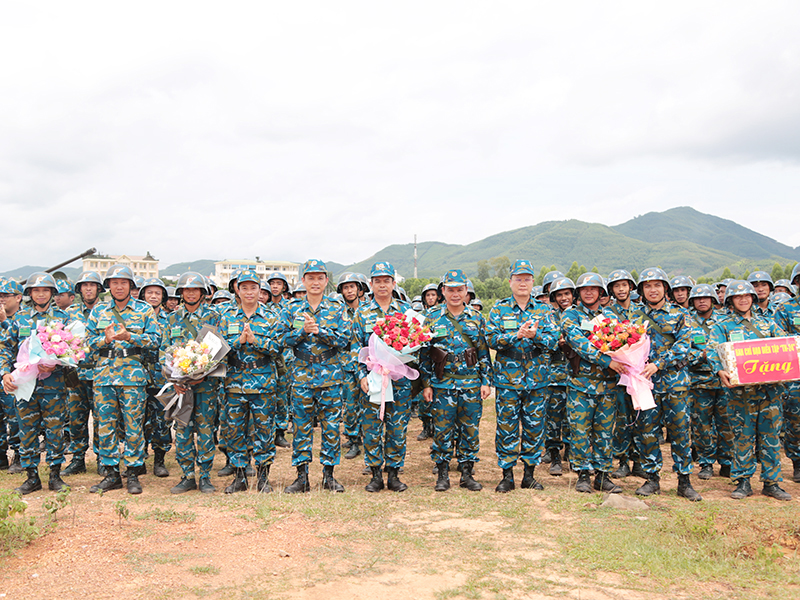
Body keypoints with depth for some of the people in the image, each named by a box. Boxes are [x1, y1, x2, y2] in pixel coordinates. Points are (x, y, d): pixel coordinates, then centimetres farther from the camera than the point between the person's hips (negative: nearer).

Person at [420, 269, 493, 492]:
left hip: (472, 384, 1)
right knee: (442, 430, 2)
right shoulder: (432, 317, 2)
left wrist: (486, 381, 2)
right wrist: (426, 384, -1)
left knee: (470, 430, 6)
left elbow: (484, 352, 8)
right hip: (442, 384, -1)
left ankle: (467, 474, 18)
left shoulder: (476, 318, 6)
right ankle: (442, 474, 15)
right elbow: (424, 353, 3)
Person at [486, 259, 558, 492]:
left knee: (534, 427, 6)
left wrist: (535, 335, -22)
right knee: (507, 428, 2)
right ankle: (507, 475, 13)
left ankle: (529, 475, 19)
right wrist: (517, 335, -21)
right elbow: (491, 339, -8)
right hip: (507, 378, -2)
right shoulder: (499, 309, 3)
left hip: (537, 379, 2)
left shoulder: (543, 310, 8)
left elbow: (553, 340, -3)